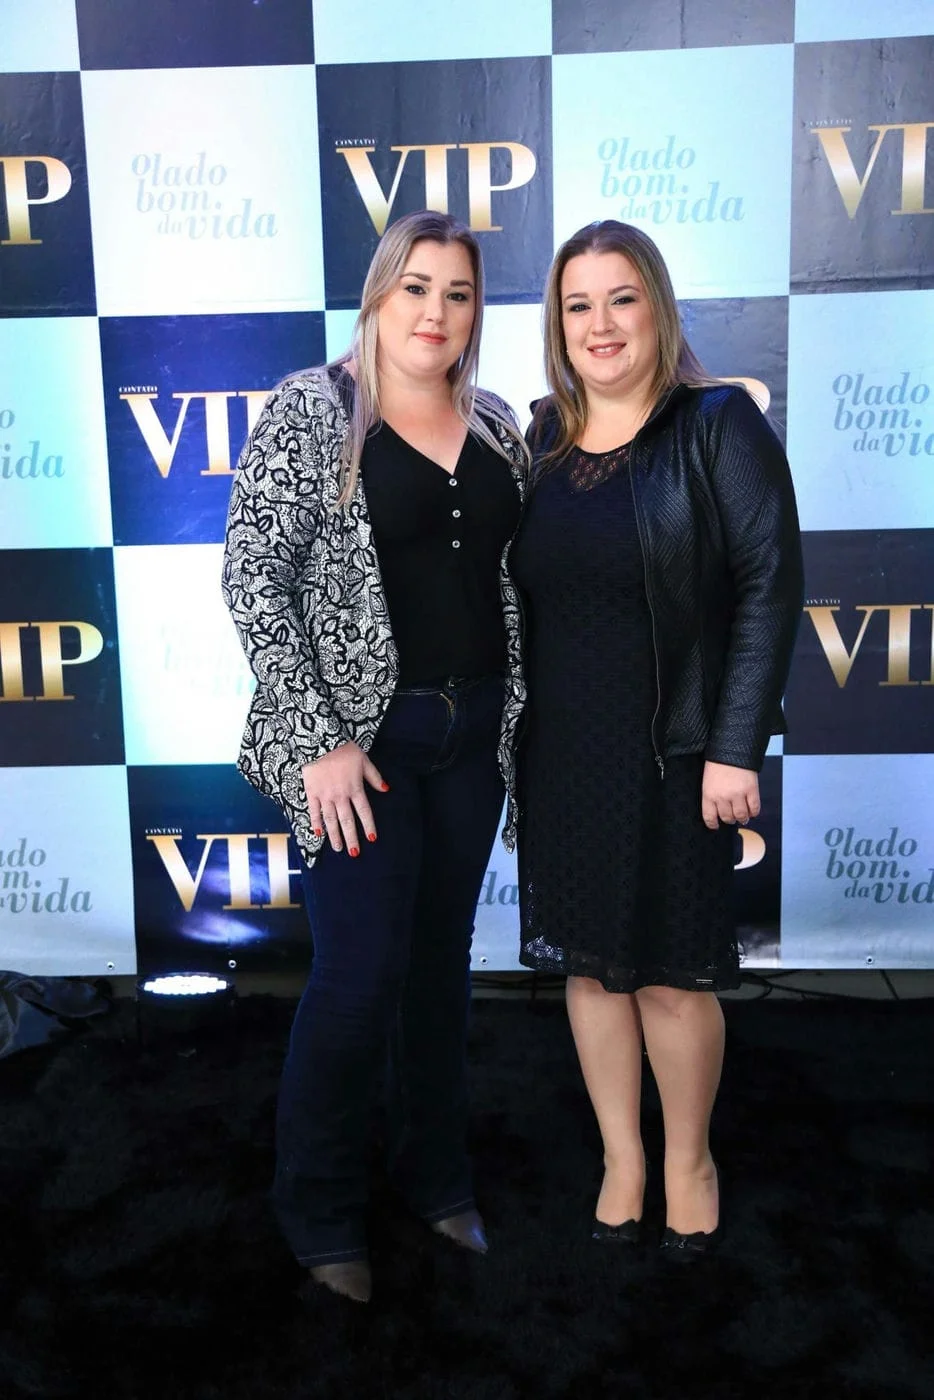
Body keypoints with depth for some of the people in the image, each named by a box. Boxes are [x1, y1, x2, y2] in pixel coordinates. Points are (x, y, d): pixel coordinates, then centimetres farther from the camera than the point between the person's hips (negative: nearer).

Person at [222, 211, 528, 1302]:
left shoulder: (494, 425, 10)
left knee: (442, 962, 15)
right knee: (360, 976, -1)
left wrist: (514, 717, 8)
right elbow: (254, 577, -12)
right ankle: (318, 1211, 22)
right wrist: (317, 741, -17)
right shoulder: (311, 410, -6)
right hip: (361, 738, -5)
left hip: (473, 735, 5)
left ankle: (435, 1172, 34)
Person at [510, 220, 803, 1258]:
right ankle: (621, 1156, 33)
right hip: (559, 752, 4)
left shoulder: (718, 423, -6)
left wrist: (738, 748, -15)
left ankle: (689, 1157, 32)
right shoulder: (539, 440, 7)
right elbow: (514, 594, 9)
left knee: (673, 970, 7)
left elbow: (770, 582, -11)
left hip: (672, 750, -4)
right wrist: (511, 735, 4)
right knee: (588, 962, 13)